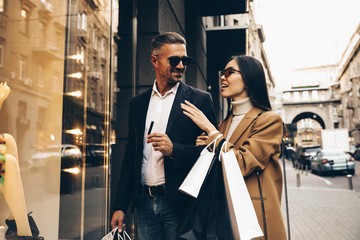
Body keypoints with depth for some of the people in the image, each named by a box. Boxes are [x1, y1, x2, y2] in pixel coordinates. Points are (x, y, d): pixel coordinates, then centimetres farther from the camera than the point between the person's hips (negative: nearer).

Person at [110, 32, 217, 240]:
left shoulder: (200, 100, -1)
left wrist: (173, 150, -20)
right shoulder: (138, 103, 11)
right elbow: (130, 157, 13)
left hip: (180, 204, -3)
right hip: (145, 204, 4)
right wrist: (120, 206, 9)